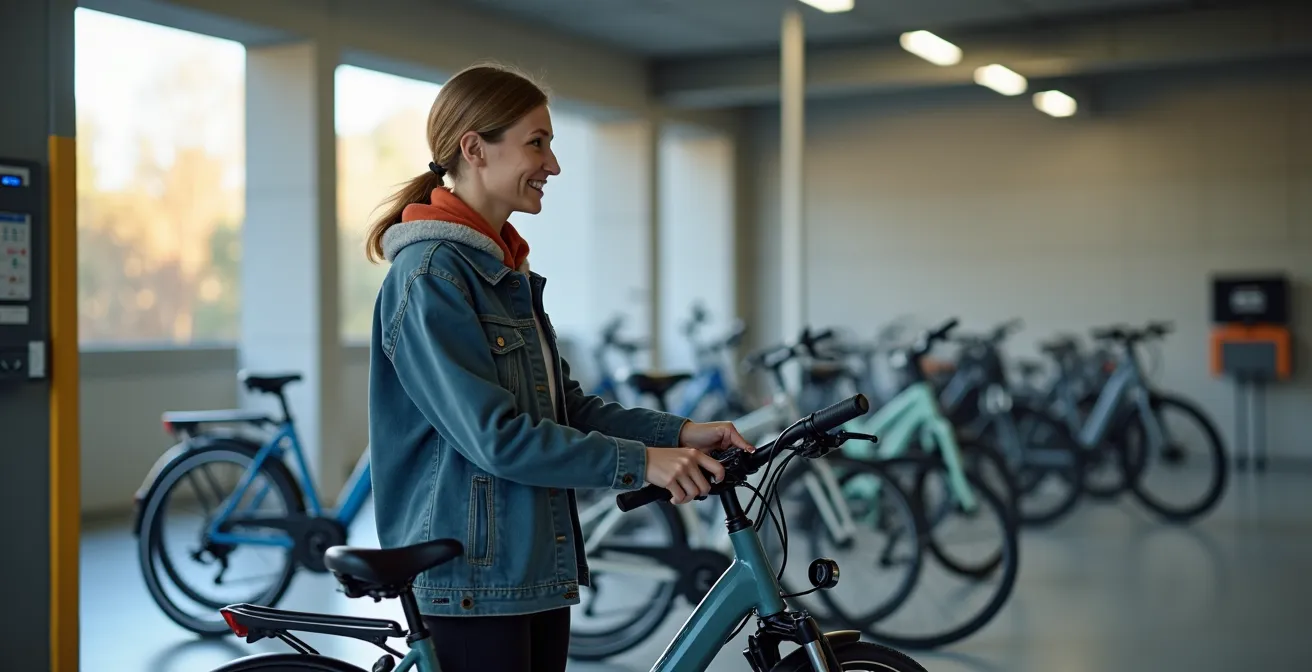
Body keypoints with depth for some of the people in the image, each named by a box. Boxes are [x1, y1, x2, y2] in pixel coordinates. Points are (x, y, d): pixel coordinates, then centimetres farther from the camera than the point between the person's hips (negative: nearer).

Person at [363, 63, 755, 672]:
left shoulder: (505, 272, 14)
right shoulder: (430, 276, -16)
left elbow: (566, 408, 12)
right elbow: (494, 435, -21)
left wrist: (679, 433, 0)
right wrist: (637, 462, -20)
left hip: (536, 568, 9)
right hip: (471, 580, -9)